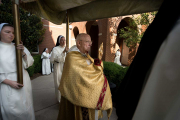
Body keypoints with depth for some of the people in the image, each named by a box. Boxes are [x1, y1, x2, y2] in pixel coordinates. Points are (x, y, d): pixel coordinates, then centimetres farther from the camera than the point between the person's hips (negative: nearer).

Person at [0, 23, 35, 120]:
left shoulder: (19, 47, 5)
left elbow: (30, 63, 0)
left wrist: (23, 53, -16)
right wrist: (10, 82, -16)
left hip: (24, 82, 2)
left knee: (25, 107, 11)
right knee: (10, 110, 3)